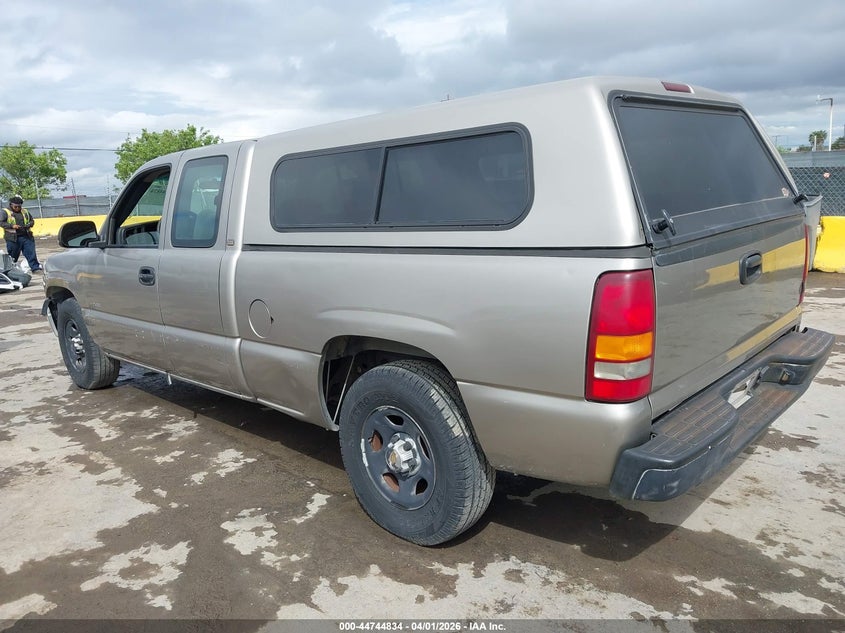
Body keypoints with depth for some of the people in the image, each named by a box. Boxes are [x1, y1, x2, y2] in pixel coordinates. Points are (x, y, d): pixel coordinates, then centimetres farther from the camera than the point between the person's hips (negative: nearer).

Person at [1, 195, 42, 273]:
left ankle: (35, 267, -2)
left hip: (26, 237, 3)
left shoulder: (25, 212, 14)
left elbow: (32, 221, 19)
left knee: (31, 253, -3)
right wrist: (12, 226, -19)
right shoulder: (6, 212, 1)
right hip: (13, 238, -3)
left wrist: (28, 225, -3)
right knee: (13, 255, 7)